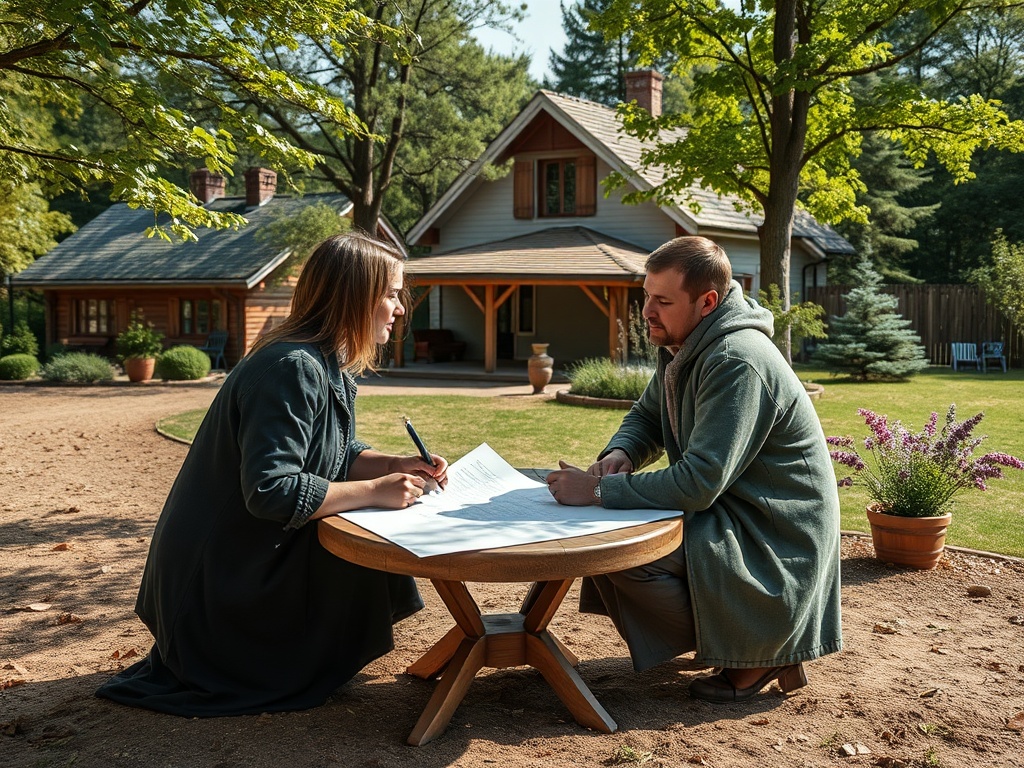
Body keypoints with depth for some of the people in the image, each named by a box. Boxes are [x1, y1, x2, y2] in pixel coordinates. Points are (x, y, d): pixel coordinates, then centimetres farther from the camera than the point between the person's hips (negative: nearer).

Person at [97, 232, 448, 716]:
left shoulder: (330, 366, 6)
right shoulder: (293, 369, -26)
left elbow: (341, 455, 13)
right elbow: (271, 490, -32)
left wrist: (395, 466, -6)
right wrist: (374, 490, -26)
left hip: (255, 558, 9)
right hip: (216, 582, -9)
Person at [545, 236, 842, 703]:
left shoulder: (737, 363, -27)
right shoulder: (683, 346, 4)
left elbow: (699, 484, -31)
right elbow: (647, 418, 15)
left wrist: (598, 491, -28)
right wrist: (620, 454, -8)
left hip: (773, 534, -10)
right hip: (723, 504, 10)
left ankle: (757, 654, -4)